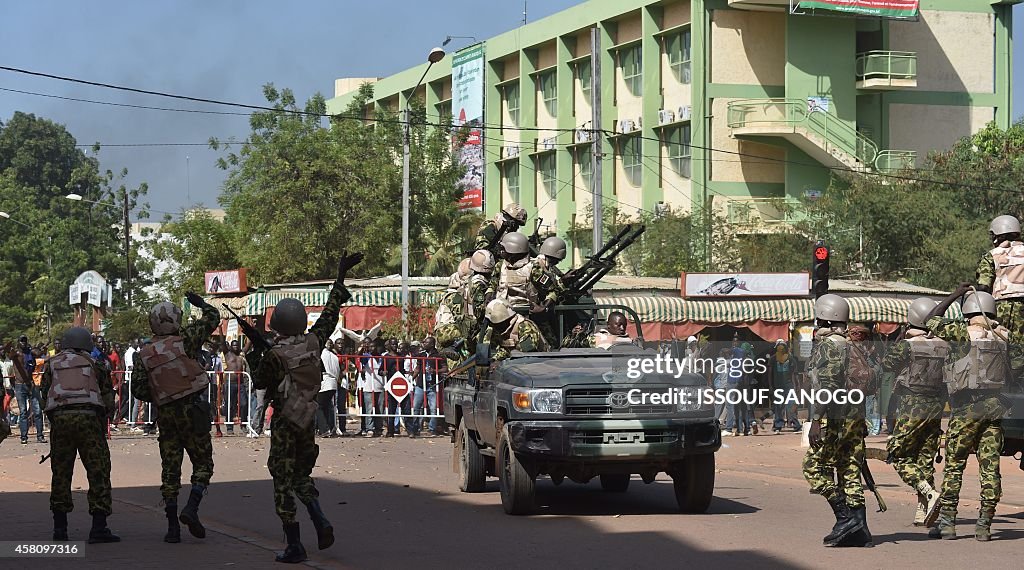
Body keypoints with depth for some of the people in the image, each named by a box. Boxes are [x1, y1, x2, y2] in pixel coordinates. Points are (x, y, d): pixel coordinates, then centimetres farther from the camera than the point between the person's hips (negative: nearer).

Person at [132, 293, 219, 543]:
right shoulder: (184, 340, -4)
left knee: (170, 468, 8)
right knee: (203, 463, 6)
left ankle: (172, 526, 5)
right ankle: (191, 508, -14)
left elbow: (138, 389, 1)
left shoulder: (144, 355, 4)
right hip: (192, 409, -3)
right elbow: (212, 318, 5)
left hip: (165, 415, 3)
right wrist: (200, 302, 24)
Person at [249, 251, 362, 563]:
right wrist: (340, 276, 16)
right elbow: (330, 312, 9)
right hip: (307, 419, 6)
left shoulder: (274, 355, -17)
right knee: (302, 474, 22)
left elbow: (259, 382, -2)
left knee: (283, 481, 1)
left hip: (284, 422, -6)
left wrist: (253, 361, 16)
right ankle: (321, 521, -1)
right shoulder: (313, 342, -3)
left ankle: (294, 546, -1)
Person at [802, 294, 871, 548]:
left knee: (816, 467, -2)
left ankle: (845, 518, -10)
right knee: (850, 471, 7)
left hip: (834, 418, -9)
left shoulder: (826, 346, -10)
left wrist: (817, 420, -19)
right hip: (856, 418, 9)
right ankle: (859, 529, 2)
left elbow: (827, 386, -19)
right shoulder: (850, 346, 16)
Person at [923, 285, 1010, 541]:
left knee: (954, 466, 5)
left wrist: (955, 295, 13)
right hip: (995, 408, 3)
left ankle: (946, 522, 4)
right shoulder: (1004, 336, 6)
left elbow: (931, 320, 7)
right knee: (990, 467, 4)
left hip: (966, 409, -3)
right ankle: (984, 525, 3)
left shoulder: (963, 333, -5)